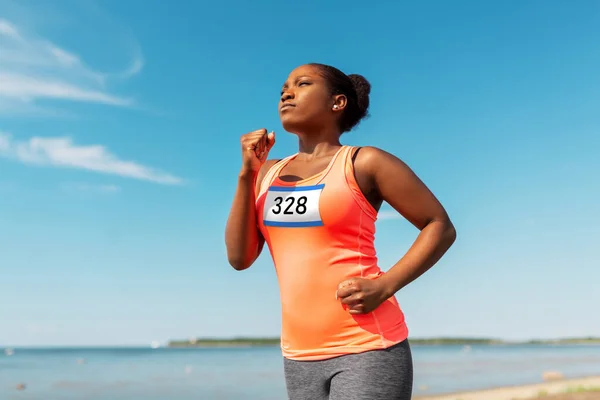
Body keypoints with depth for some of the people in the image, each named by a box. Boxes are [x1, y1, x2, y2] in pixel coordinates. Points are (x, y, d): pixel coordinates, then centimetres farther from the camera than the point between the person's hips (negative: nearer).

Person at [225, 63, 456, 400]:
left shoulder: (364, 163, -5)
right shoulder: (268, 173, 10)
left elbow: (441, 227, -2)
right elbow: (239, 258, 3)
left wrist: (384, 286, -15)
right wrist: (247, 172, -3)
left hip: (366, 347, -5)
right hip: (301, 355, 6)